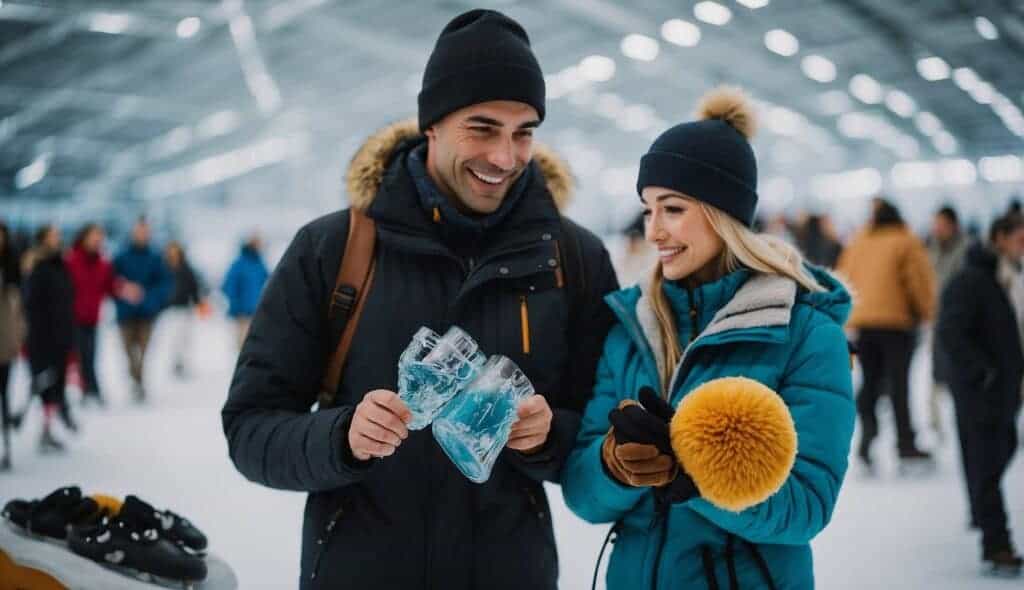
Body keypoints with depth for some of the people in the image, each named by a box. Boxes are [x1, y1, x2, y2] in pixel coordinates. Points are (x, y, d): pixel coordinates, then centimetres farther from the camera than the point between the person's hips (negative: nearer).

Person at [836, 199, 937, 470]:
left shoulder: (856, 244, 13)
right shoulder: (907, 243, 0)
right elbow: (920, 282, -5)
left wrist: (848, 316, 20)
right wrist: (925, 312, 10)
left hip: (859, 323, 4)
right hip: (896, 319, -4)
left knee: (870, 380, 10)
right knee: (899, 381, 0)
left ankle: (866, 434, -5)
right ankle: (905, 443, 1)